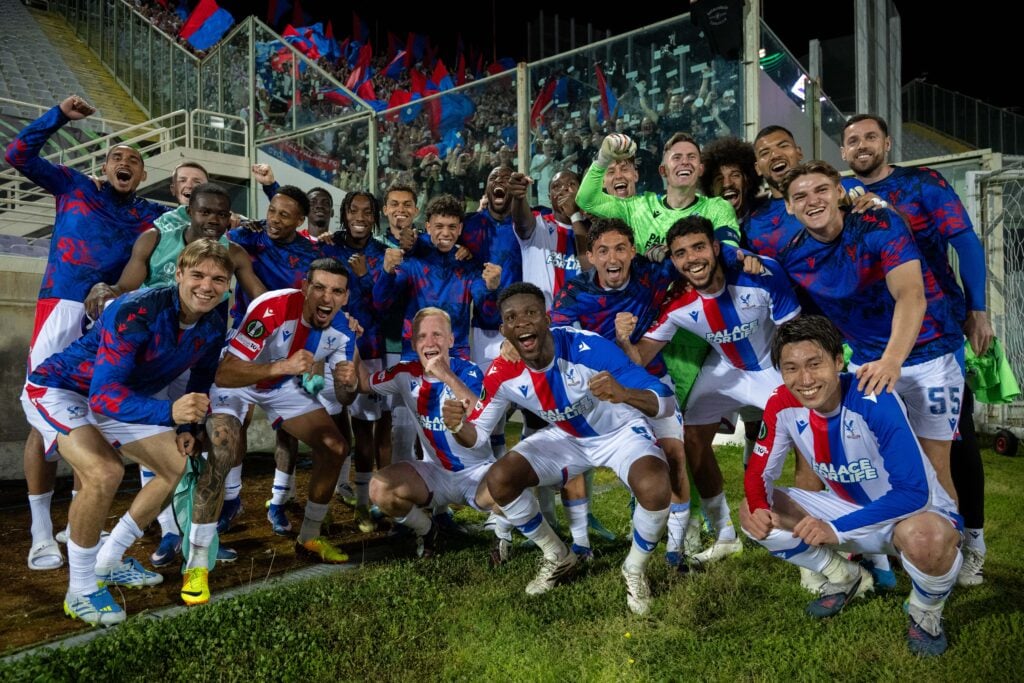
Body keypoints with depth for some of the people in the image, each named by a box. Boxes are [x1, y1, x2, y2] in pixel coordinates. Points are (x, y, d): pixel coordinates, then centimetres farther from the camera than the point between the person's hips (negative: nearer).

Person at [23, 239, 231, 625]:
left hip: (119, 397, 8)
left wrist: (187, 427, -3)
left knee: (175, 466, 6)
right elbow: (104, 395, -40)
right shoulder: (135, 313, -35)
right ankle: (80, 591, -10)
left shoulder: (212, 327, -12)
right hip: (60, 389, -8)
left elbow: (202, 378, 9)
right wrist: (170, 412, -55)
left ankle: (109, 561, 20)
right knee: (105, 473, -30)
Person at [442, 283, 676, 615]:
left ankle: (635, 570, 1)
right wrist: (459, 427, -33)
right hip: (567, 437, 4)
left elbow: (667, 403, -36)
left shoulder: (587, 348, -35)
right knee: (499, 479, -14)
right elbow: (478, 434, -8)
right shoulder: (502, 374, -21)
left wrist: (625, 394, -59)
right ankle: (557, 557, 13)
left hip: (621, 431, -4)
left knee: (654, 488, -34)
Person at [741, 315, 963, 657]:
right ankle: (848, 579, 13)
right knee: (751, 514, -8)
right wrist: (759, 509, -26)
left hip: (916, 512, -5)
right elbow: (760, 472, -4)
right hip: (848, 509, 6)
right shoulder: (782, 405, -15)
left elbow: (913, 492, -30)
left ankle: (926, 613, -3)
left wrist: (837, 529, -33)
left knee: (924, 539, -41)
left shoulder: (875, 401, -31)